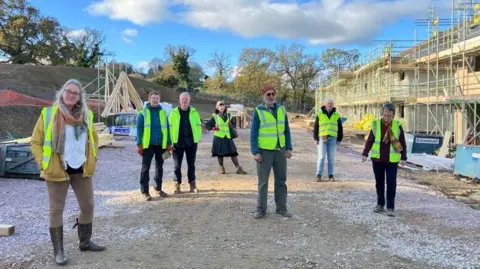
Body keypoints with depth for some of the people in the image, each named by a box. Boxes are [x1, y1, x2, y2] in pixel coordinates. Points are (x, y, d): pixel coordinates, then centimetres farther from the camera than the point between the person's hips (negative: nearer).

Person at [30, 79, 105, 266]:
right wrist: (44, 164, -11)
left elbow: (94, 138, 18)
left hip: (82, 169, 4)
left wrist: (93, 159, 8)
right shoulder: (48, 113, -8)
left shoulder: (86, 115, 4)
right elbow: (36, 142, -3)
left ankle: (85, 242, 30)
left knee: (88, 206, 12)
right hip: (57, 171, -4)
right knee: (56, 209, 4)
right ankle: (58, 250, 16)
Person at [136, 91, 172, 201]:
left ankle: (158, 188, 25)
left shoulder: (163, 112, 7)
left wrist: (169, 143, 5)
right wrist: (139, 145, -9)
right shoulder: (143, 113, -1)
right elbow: (139, 129, -3)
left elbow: (166, 129, 9)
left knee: (159, 166, 12)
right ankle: (145, 191, 2)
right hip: (148, 145, -3)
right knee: (145, 167, -1)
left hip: (161, 145, 3)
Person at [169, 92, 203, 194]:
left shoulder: (194, 112, 5)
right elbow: (170, 127, -1)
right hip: (178, 143, -1)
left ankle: (192, 185, 18)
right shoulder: (174, 113, 0)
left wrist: (197, 139, -2)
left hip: (191, 143, 1)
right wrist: (171, 142, -6)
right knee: (177, 165, 5)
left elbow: (198, 126, 7)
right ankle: (177, 185, 14)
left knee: (191, 165, 9)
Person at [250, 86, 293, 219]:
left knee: (281, 180, 7)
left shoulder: (281, 109, 5)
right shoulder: (258, 111, -7)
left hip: (280, 150, 4)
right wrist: (255, 152, -15)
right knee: (263, 181, 0)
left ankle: (281, 208, 17)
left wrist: (289, 148, 2)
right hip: (264, 151, -4)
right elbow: (253, 134, -8)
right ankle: (261, 209, 10)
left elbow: (286, 130, 9)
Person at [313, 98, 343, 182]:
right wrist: (315, 138, -1)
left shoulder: (336, 115, 8)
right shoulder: (320, 114, 4)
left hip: (332, 138, 2)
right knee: (321, 157, -5)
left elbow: (340, 128, 12)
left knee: (331, 158, 4)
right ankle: (319, 175, -2)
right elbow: (315, 127, 5)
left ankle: (331, 175, 10)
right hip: (322, 138, -2)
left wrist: (339, 139, 6)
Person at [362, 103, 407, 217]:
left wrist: (403, 157, 1)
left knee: (391, 184, -3)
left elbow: (403, 142, 4)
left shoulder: (397, 126, -3)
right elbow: (370, 140, 4)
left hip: (392, 160, -1)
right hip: (377, 159, 1)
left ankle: (390, 207, 5)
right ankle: (380, 204, 23)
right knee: (379, 182, 11)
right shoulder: (376, 124, -2)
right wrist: (365, 153, -4)